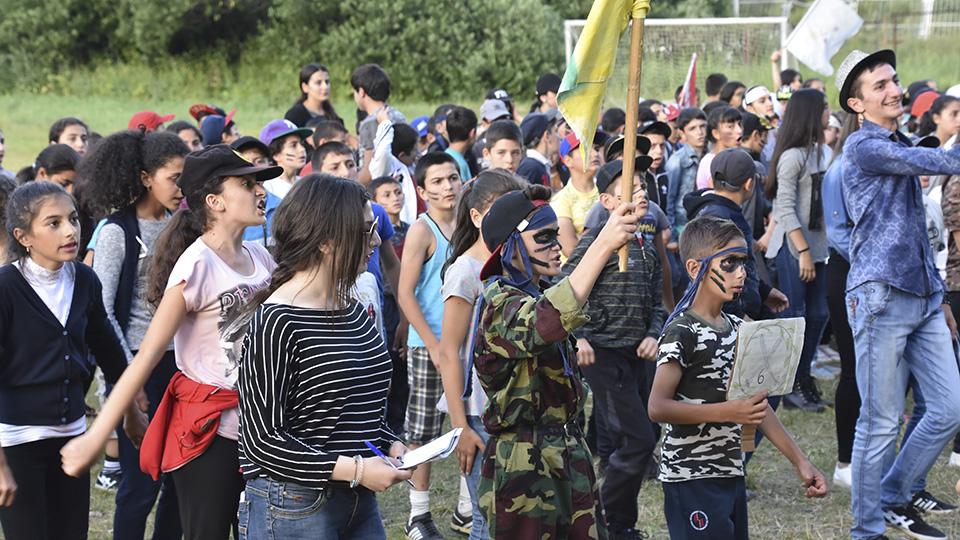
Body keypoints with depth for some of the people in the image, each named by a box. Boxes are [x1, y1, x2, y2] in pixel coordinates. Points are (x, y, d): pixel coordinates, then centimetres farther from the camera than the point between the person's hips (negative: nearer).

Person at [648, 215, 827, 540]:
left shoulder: (737, 328, 11)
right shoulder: (681, 333, -14)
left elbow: (758, 405, 15)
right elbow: (658, 407, -20)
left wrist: (799, 461, 10)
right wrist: (728, 411, -26)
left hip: (731, 474, 8)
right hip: (691, 479, -8)